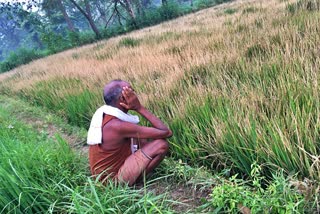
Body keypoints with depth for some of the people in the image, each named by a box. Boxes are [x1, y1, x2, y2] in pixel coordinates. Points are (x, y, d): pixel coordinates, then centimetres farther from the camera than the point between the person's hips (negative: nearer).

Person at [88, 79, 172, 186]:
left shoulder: (101, 113, -5)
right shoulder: (119, 126, -31)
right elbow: (167, 132, -26)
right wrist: (140, 108, -22)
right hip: (113, 179, -8)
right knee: (161, 144, -17)